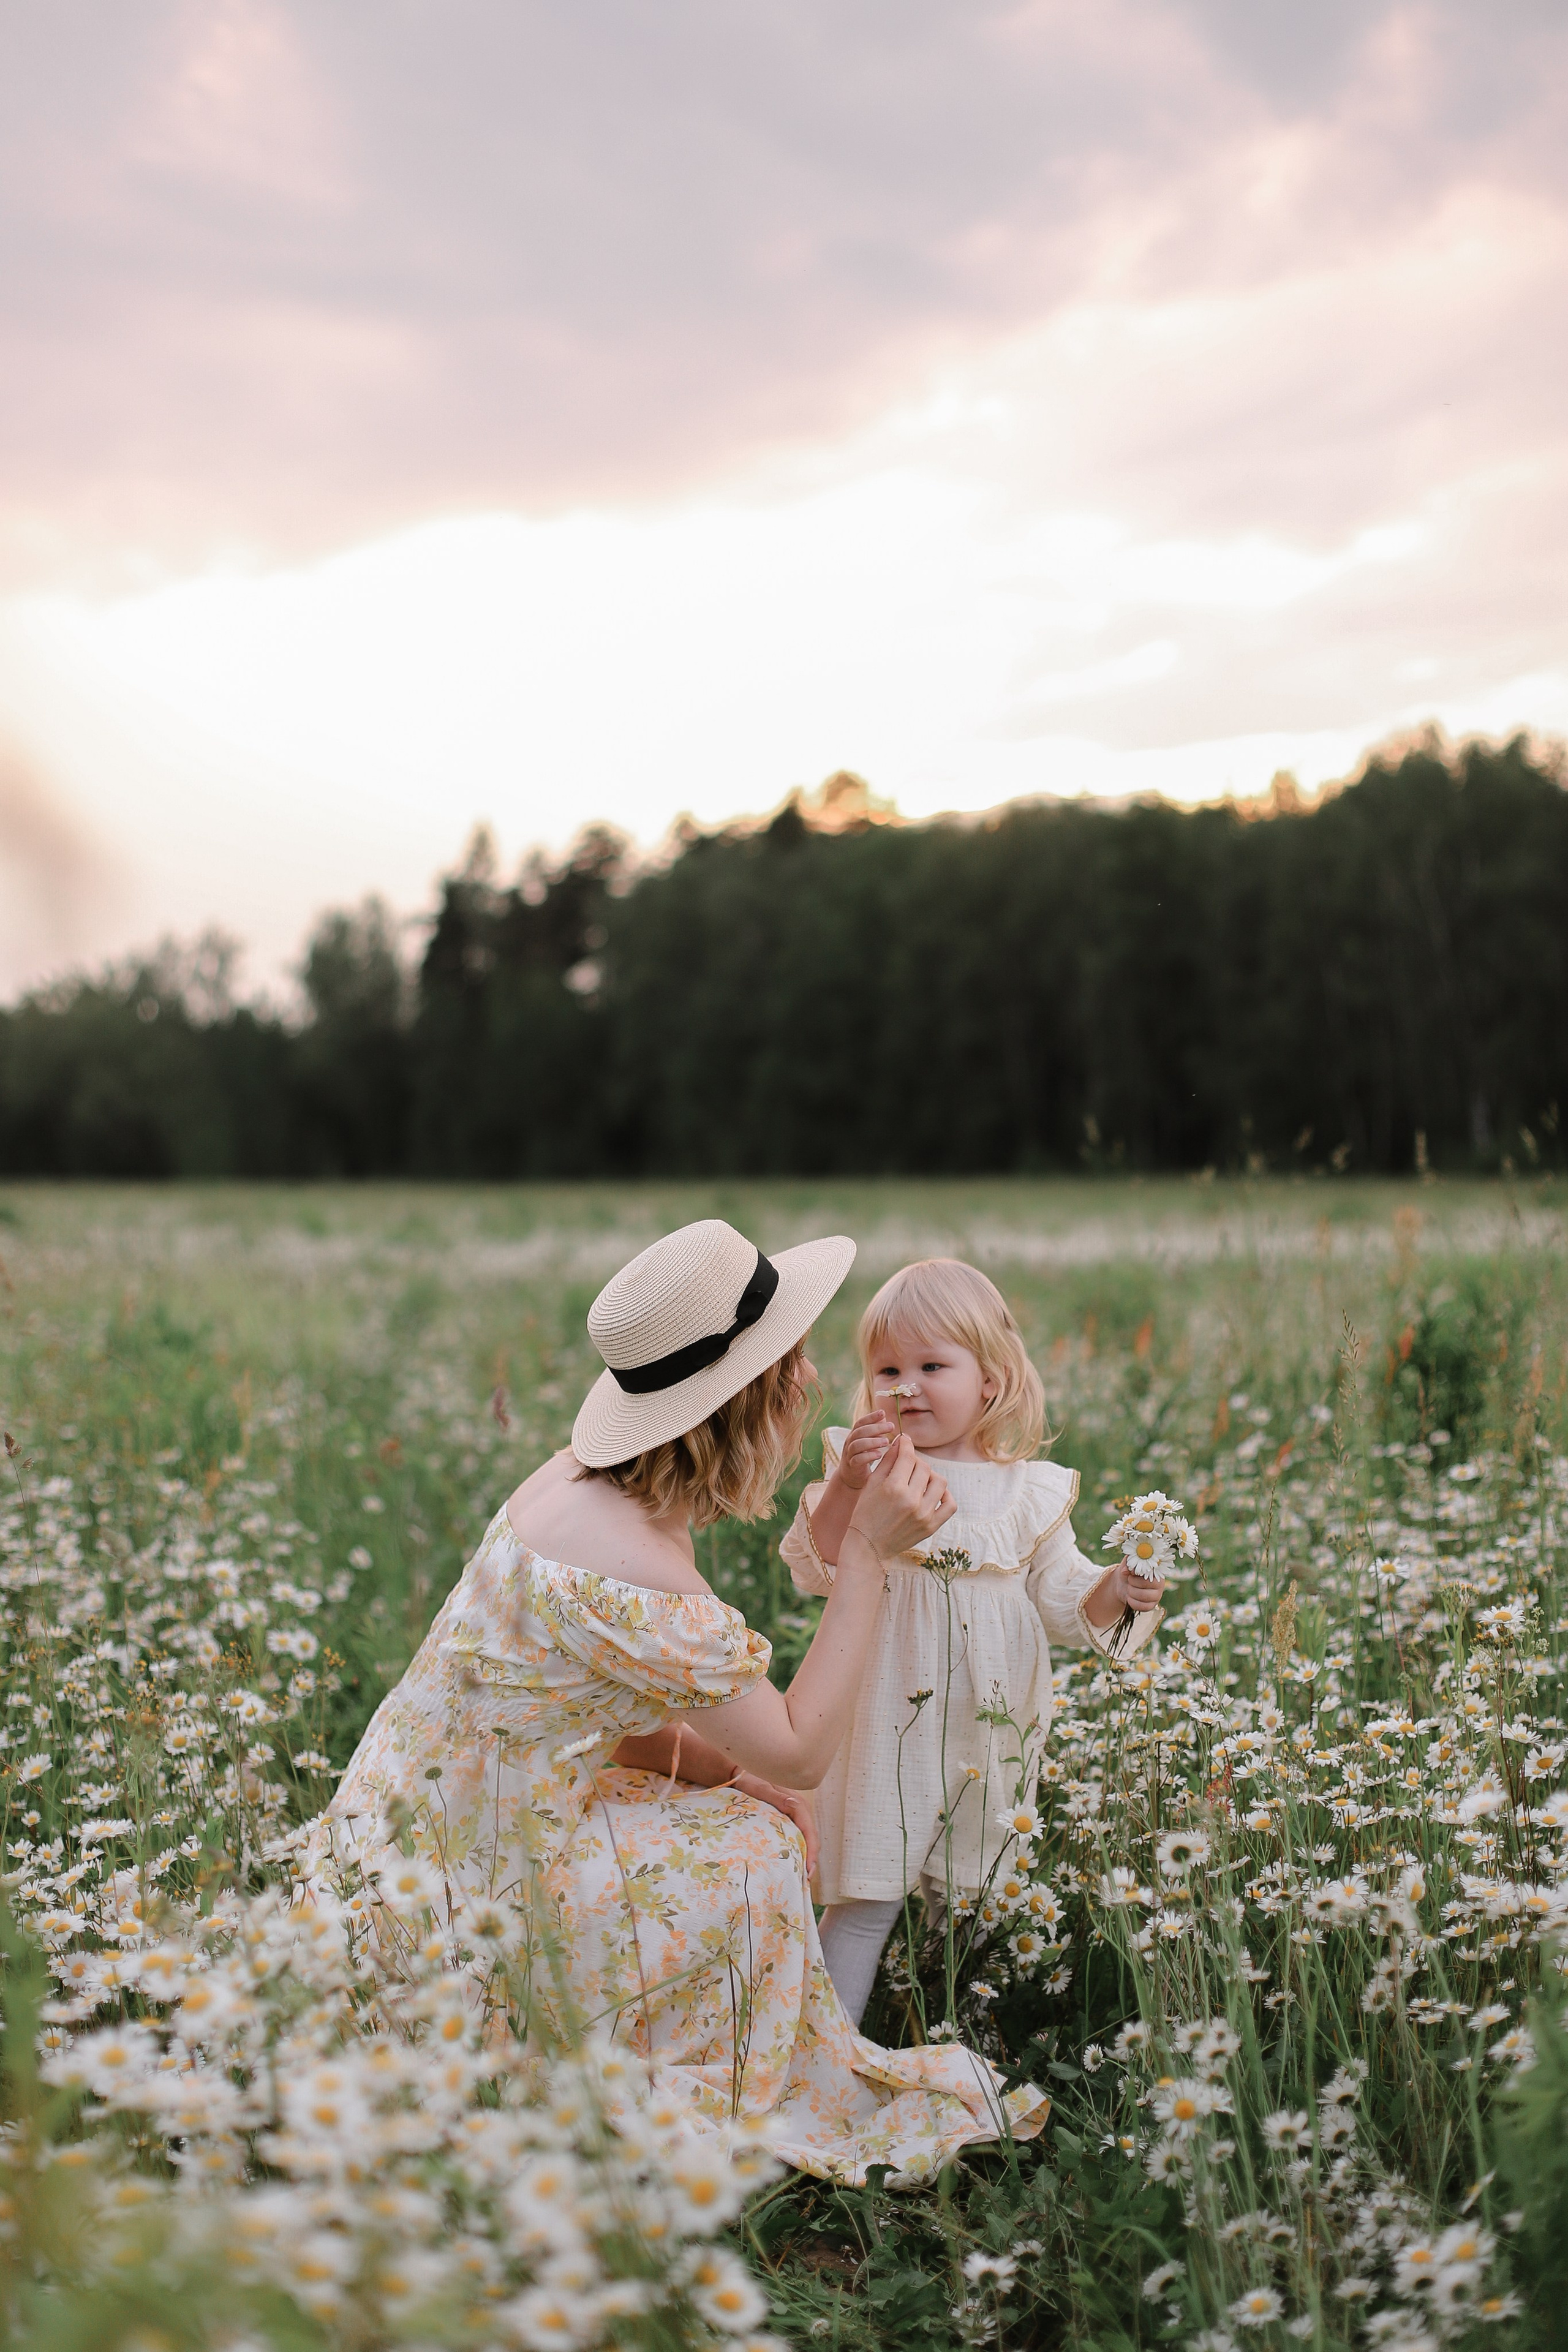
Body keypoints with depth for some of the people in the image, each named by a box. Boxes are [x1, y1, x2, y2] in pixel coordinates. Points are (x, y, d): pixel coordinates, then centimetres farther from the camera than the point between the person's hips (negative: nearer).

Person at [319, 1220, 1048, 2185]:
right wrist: (869, 1555, -19)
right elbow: (799, 1751, -19)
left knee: (767, 1819, 10)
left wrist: (729, 1774, -7)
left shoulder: (589, 1483, 1)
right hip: (465, 1880, -9)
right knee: (751, 1859, -8)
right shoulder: (631, 1574, -29)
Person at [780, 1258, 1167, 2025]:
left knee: (967, 1891, 15)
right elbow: (814, 1570, -16)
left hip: (990, 1729, 3)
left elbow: (1062, 1601, 6)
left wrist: (1116, 1590, -15)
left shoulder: (1031, 1492, 1)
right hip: (890, 1723, -2)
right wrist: (846, 1487, -31)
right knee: (868, 1895, 0)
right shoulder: (868, 1468, -6)